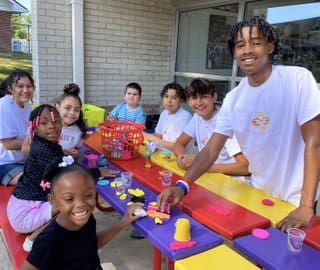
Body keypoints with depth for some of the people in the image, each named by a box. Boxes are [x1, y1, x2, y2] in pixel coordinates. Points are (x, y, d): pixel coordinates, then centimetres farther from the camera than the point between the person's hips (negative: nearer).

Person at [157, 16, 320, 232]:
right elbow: (212, 149, -6)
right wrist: (183, 185, -20)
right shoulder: (233, 99, -6)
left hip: (296, 199, -4)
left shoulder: (298, 79, -18)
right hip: (260, 194, 4)